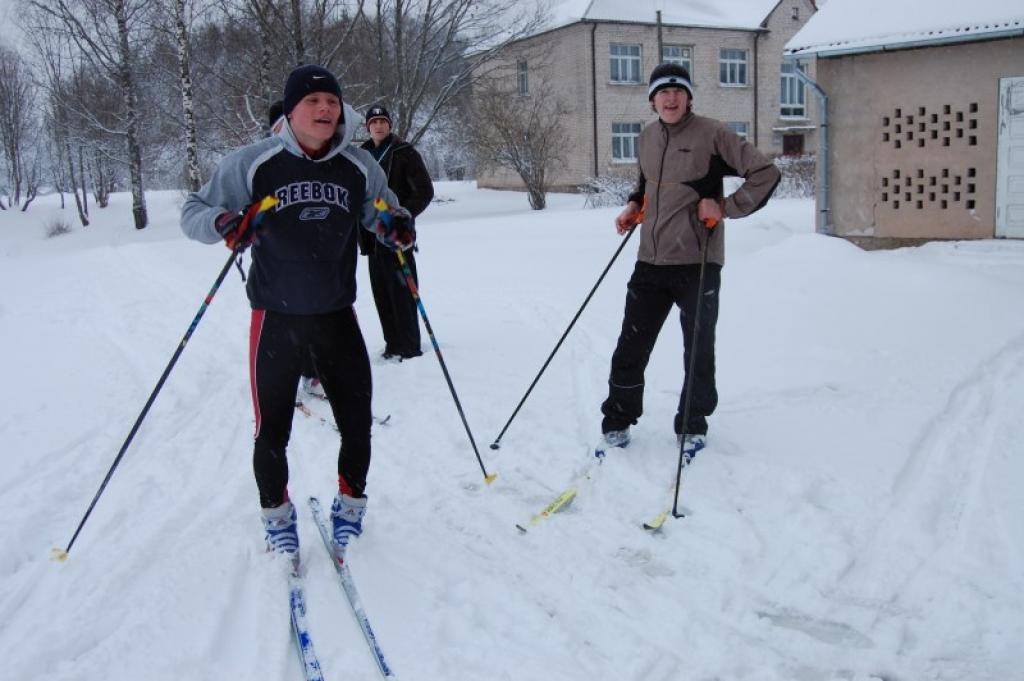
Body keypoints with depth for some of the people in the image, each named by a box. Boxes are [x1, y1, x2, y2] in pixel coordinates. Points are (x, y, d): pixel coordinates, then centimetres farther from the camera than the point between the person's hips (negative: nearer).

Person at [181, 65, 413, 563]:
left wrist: (397, 227, -10)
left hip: (338, 315, 3)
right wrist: (223, 223, -26)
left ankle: (350, 505, 34)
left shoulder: (359, 166, -1)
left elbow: (381, 213, 14)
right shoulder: (252, 163, -9)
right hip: (276, 318, -2)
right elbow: (193, 212, -3)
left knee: (357, 423, 8)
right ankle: (277, 516, 31)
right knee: (272, 430, 6)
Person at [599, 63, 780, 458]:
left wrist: (725, 207, -14)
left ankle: (692, 427, 23)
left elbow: (766, 173, -9)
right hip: (651, 262, 5)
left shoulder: (711, 135, -8)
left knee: (699, 351, 7)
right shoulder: (647, 138, 10)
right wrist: (634, 205, 11)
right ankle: (617, 422, 21)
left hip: (697, 263, -4)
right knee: (631, 348, 6)